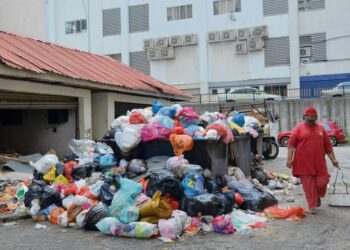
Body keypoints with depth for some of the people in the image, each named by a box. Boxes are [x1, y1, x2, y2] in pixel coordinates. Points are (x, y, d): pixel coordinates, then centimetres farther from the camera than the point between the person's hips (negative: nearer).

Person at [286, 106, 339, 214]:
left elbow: (328, 146, 13)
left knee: (322, 182, 3)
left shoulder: (321, 128, 11)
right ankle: (312, 206, 13)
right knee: (308, 185, 1)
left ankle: (318, 197, 34)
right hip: (304, 164, -3)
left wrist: (333, 159, 8)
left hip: (319, 163, 3)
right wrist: (289, 159, -12)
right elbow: (291, 144, -5)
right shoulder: (299, 128, 0)